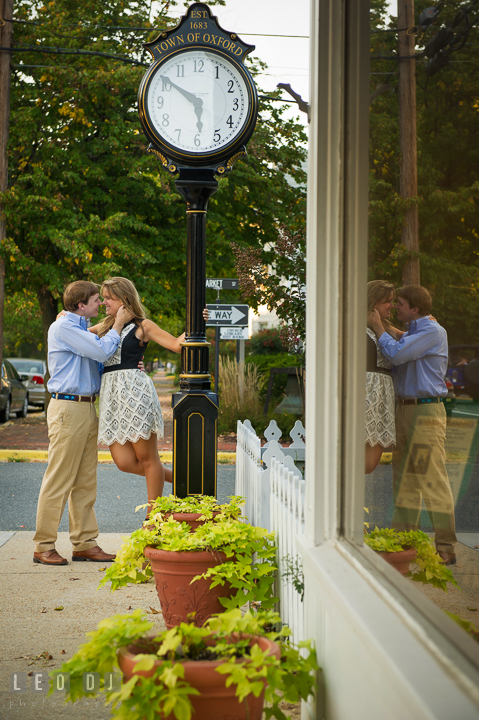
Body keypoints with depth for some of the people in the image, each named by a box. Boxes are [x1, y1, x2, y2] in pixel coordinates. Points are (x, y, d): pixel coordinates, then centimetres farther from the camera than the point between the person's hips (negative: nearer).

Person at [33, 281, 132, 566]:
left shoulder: (82, 330, 20)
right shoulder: (63, 327, -10)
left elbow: (100, 362, 23)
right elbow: (102, 351, -17)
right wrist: (118, 325, -4)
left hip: (88, 408, 10)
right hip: (68, 408, -9)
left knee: (86, 481, 10)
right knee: (59, 480, -6)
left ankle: (84, 543, 15)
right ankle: (44, 547, -1)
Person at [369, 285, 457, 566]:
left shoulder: (433, 332, -12)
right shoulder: (412, 332, 18)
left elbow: (396, 354, -19)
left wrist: (379, 328, -5)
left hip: (426, 412, -9)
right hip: (406, 409, 10)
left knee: (433, 479, -8)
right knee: (404, 476, 12)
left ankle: (446, 548, -4)